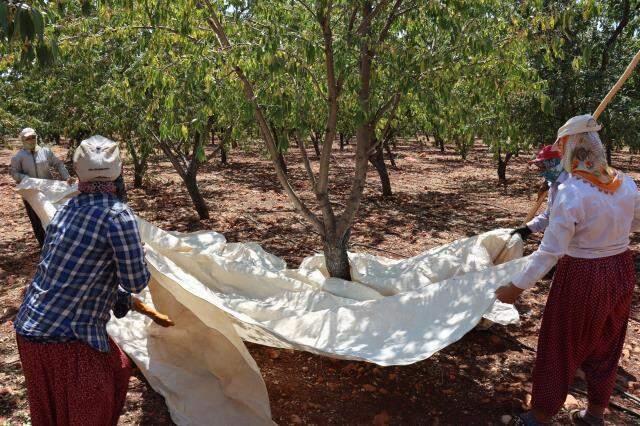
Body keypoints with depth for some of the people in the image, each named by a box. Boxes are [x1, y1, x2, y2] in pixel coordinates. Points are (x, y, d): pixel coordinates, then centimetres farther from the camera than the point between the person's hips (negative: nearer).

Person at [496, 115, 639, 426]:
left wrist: (517, 286, -19)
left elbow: (550, 251, -25)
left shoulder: (570, 191, -25)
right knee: (604, 348, 22)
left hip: (583, 279, -6)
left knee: (559, 349, 10)